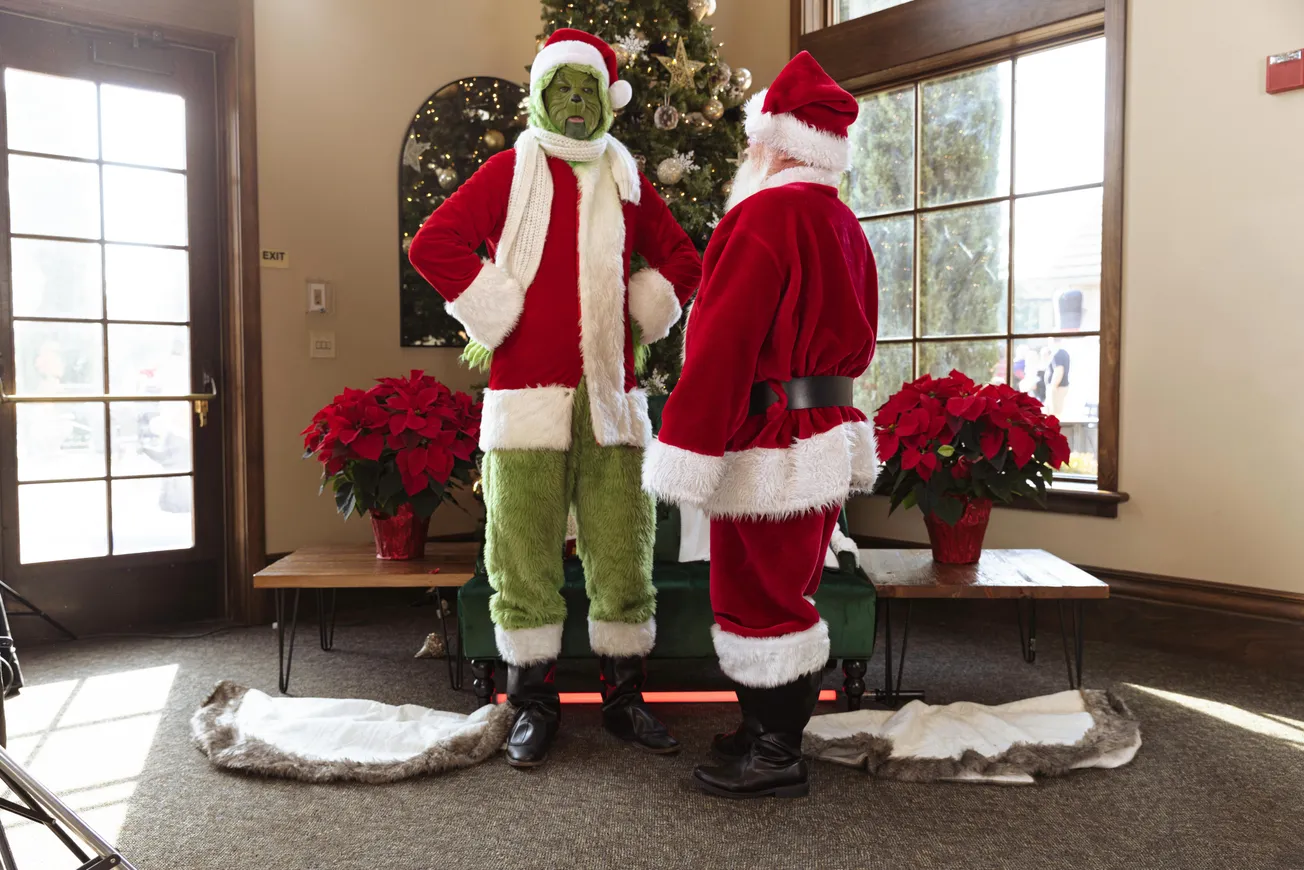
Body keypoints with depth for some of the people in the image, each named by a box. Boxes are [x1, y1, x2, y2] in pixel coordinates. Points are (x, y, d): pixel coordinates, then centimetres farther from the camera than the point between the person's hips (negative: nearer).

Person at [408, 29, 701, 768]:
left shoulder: (627, 180, 15)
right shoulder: (511, 171, 5)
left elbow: (682, 260, 23)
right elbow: (434, 243, -3)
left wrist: (642, 314, 10)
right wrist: (496, 313, -5)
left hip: (611, 395, 3)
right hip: (527, 394, -2)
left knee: (624, 554, 5)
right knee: (526, 558, 2)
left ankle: (626, 698, 20)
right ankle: (535, 703, 17)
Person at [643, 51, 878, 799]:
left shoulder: (766, 213, -14)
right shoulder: (844, 224, 14)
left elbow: (722, 342, -20)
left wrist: (685, 451, -18)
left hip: (772, 444, -9)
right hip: (828, 434, 9)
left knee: (760, 595, 1)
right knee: (787, 592, 18)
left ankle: (776, 759, 14)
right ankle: (777, 731, 31)